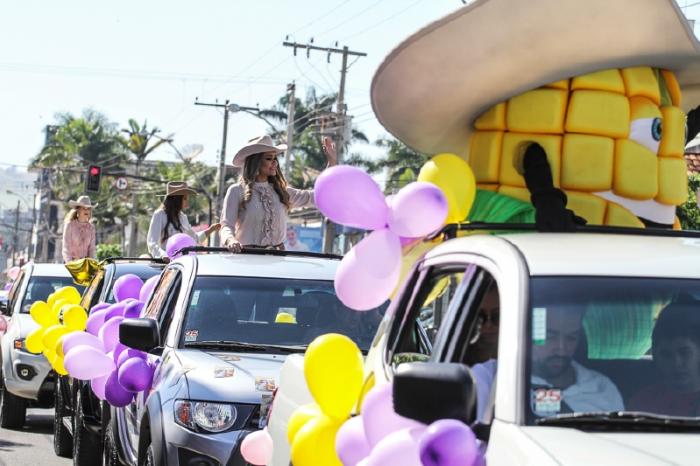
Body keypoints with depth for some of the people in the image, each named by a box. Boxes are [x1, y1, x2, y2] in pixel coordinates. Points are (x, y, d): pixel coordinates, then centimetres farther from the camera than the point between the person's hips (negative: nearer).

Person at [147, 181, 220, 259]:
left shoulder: (182, 217, 18)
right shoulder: (160, 215, -3)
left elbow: (194, 238, 31)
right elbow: (152, 244, -10)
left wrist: (211, 230, 18)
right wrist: (163, 254, -30)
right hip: (166, 262, -6)